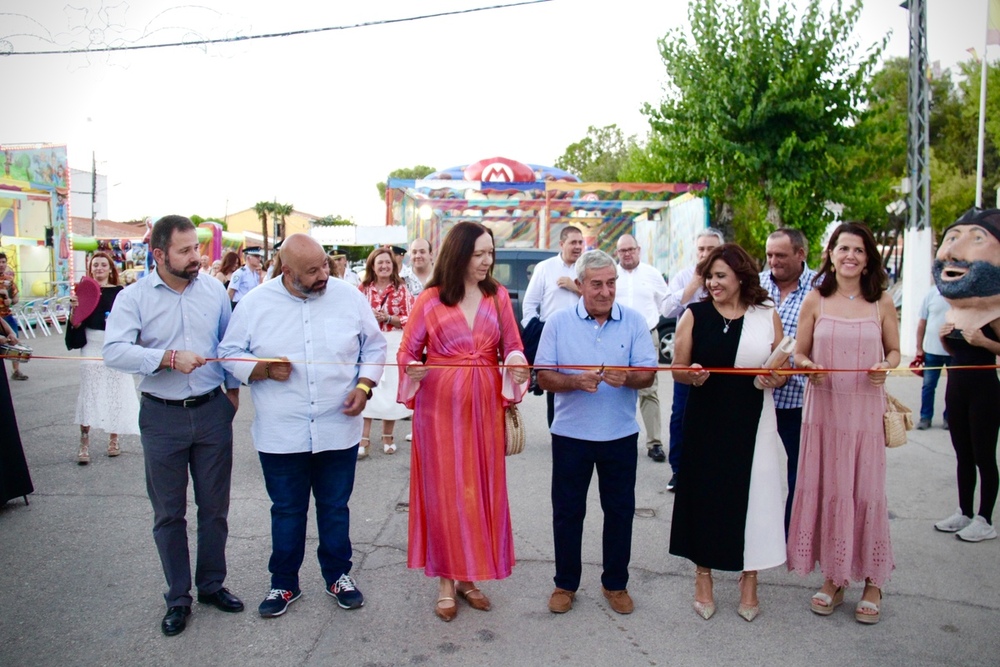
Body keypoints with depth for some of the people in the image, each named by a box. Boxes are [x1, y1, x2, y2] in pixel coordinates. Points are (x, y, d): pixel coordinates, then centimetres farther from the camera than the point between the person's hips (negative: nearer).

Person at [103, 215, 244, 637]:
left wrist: (233, 386, 9)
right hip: (162, 417, -2)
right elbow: (114, 351, -18)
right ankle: (178, 598, 26)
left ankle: (212, 585, 32)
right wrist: (169, 357, -26)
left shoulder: (214, 290, 2)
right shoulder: (134, 297, -6)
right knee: (168, 512, 10)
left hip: (212, 411, 2)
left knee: (214, 506, 13)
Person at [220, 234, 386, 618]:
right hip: (281, 435, 0)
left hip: (338, 430, 1)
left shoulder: (349, 297, -2)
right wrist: (265, 369, -16)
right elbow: (230, 354, 2)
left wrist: (364, 386, -9)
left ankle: (338, 575, 35)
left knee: (335, 508, 15)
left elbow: (374, 346, 6)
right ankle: (284, 583, 33)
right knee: (286, 511, 14)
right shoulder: (255, 304, -4)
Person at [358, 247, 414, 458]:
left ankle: (387, 436, 18)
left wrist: (388, 318, -14)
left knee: (391, 388, 2)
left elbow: (410, 319, -1)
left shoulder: (401, 289, 2)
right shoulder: (363, 288, 4)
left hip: (393, 344, 0)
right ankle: (364, 438, 0)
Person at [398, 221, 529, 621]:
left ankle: (469, 576, 25)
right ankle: (446, 581, 19)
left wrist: (516, 364, -15)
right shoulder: (430, 300, -1)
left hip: (485, 403, 3)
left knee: (482, 488, 8)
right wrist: (413, 370, -19)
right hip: (441, 403, -2)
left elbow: (512, 347, 6)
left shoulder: (498, 296, 5)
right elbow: (407, 350, 2)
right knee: (443, 488, 4)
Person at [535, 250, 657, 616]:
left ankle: (615, 583, 29)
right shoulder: (559, 322, -2)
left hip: (620, 434, 1)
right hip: (570, 433, 0)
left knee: (620, 510, 11)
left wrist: (626, 377, -27)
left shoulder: (634, 321, 0)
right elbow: (543, 377, -5)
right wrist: (576, 382, -23)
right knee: (567, 511, 9)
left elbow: (648, 374, -6)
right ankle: (565, 583, 27)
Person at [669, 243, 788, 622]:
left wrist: (775, 379, -13)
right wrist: (692, 374, -19)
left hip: (752, 423, 0)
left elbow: (782, 371, 9)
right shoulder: (694, 315, 1)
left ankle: (749, 579, 23)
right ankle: (703, 575, 25)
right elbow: (678, 369, 2)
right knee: (704, 492, 7)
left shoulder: (767, 315, 3)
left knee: (751, 492, 5)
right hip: (705, 421, 0)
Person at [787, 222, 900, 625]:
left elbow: (894, 351, 10)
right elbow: (798, 354, 6)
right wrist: (808, 367, -15)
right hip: (823, 408, 1)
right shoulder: (815, 300, 3)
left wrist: (887, 368, -11)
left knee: (867, 492, 2)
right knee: (826, 490, 6)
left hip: (865, 409, 0)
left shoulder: (881, 302, 4)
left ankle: (872, 583, 20)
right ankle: (832, 580, 22)